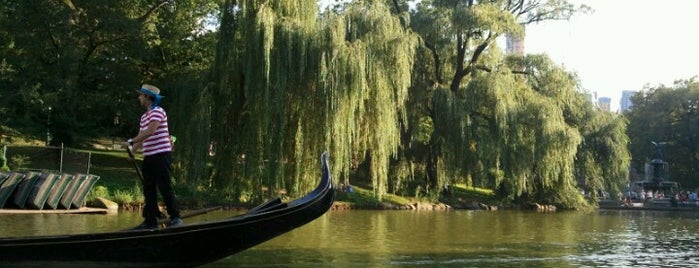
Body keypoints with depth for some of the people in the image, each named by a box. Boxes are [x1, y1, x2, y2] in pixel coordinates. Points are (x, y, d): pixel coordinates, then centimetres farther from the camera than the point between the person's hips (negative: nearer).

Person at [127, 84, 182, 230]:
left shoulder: (158, 112, -10)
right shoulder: (144, 117, 18)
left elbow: (150, 131, -23)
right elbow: (141, 137, 18)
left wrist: (131, 141, -24)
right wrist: (132, 151, 3)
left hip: (161, 155, -9)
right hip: (149, 157, 9)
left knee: (165, 187, -6)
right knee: (148, 190, 6)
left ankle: (175, 217, 2)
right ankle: (150, 221, 9)